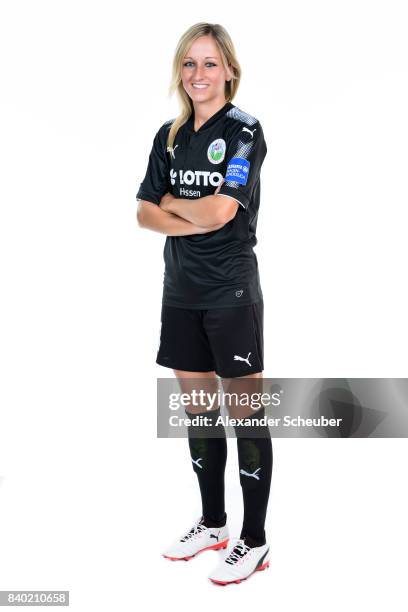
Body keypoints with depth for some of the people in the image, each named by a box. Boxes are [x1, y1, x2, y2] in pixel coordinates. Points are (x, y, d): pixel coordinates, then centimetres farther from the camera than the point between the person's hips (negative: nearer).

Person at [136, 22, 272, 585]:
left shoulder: (244, 131, -8)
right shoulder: (169, 136, 11)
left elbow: (219, 211, -19)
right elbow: (145, 214, 5)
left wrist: (170, 202, -2)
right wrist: (193, 221, -11)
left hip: (231, 291, -7)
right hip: (181, 289, 7)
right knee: (197, 407, 14)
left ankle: (255, 542, 13)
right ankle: (213, 523, 30)